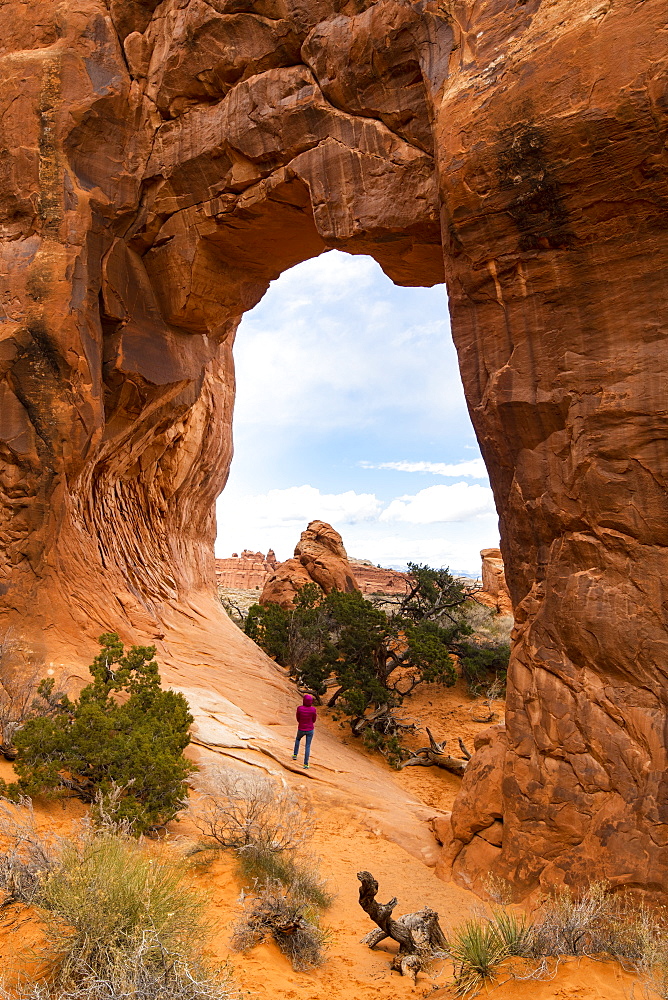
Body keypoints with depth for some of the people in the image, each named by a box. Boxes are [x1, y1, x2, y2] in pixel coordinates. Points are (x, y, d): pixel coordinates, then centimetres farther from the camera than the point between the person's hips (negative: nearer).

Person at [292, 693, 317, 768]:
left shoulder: (299, 708, -20)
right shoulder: (313, 709, -19)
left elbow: (298, 719, -5)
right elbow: (313, 720, -4)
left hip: (301, 730, 0)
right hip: (310, 730, 0)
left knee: (297, 738, 35)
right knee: (307, 746, 15)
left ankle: (295, 755, 35)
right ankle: (306, 764, 14)